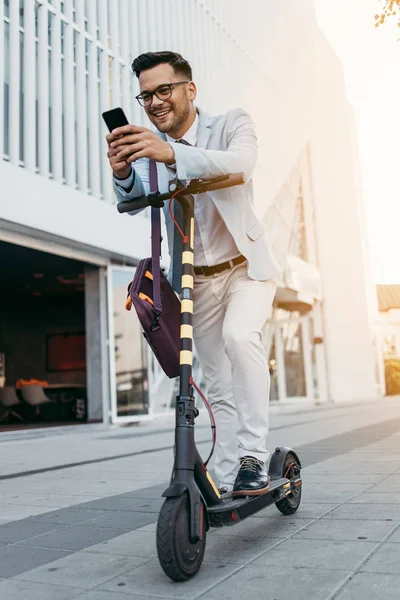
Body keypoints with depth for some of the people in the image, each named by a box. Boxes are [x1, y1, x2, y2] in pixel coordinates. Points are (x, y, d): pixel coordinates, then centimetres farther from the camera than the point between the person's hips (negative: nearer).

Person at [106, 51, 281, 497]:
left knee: (239, 336, -32)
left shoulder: (233, 125, -9)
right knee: (218, 386, 8)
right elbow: (133, 202, -12)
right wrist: (122, 173, -34)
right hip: (197, 280, 4)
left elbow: (240, 164, -31)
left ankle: (253, 458, -22)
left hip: (246, 267, -3)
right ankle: (226, 481, 18)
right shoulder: (147, 145, 0)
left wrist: (171, 154, -46)